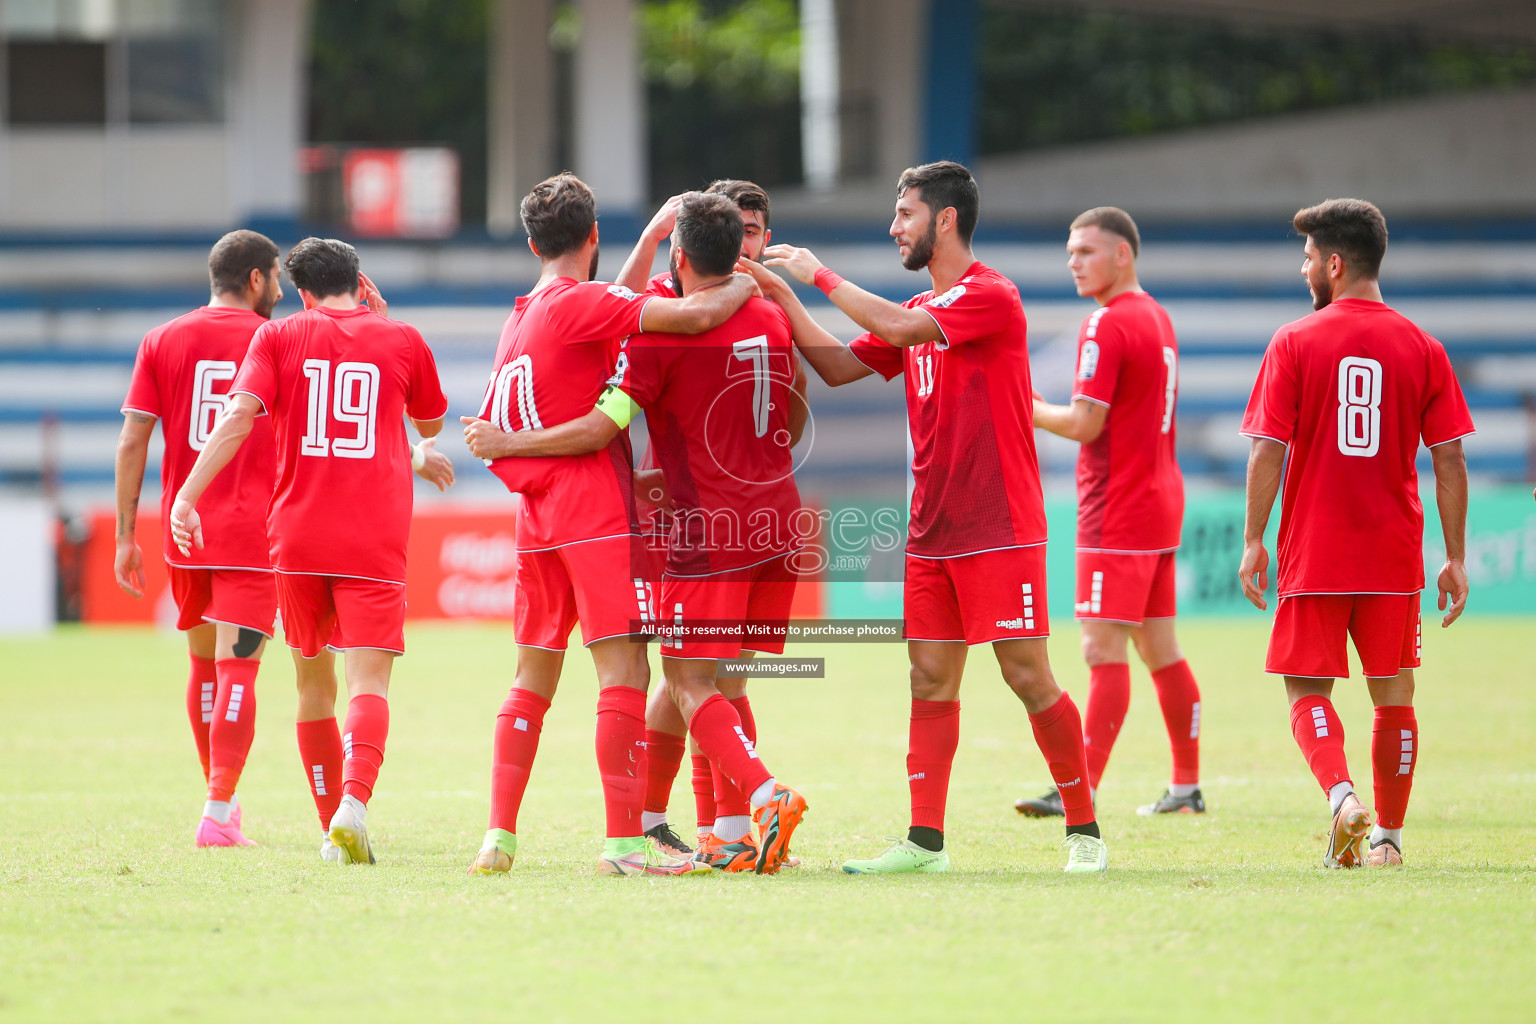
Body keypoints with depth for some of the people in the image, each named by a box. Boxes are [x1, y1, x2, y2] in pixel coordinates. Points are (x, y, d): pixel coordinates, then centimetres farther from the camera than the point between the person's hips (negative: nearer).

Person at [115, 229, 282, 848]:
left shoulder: (162, 341, 6)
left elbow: (132, 441, 1)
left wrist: (126, 534, 4)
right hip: (253, 533, -3)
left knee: (203, 664, 18)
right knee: (237, 669, -8)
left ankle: (221, 796, 31)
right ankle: (219, 813, -20)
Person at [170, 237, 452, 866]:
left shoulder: (279, 337, 6)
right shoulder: (402, 341, 8)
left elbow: (239, 416, -9)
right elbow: (432, 424, 25)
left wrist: (188, 494, -11)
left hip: (296, 533, 1)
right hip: (376, 539, -1)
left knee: (313, 681, 16)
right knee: (368, 682, -9)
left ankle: (335, 826, 22)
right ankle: (355, 803, -34)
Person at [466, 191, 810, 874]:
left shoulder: (664, 330, -10)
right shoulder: (774, 321, 9)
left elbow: (600, 429, -12)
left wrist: (507, 445, 0)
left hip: (710, 535, -7)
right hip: (778, 528, 7)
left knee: (690, 684, -5)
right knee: (724, 683, 12)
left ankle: (765, 796, -24)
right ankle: (733, 833, 8)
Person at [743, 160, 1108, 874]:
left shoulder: (991, 297, -10)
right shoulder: (918, 312, 17)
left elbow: (900, 328, -22)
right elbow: (840, 366, 17)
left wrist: (820, 275, -13)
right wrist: (784, 299, 8)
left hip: (998, 530, -8)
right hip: (931, 533, 8)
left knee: (1028, 675, -7)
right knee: (931, 679, 4)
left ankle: (1084, 828, 3)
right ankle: (925, 840, 5)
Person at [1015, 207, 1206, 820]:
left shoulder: (1107, 326, -14)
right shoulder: (1157, 319, 16)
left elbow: (1084, 424, -18)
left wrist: (1026, 410, -3)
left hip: (1118, 513, -10)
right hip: (1162, 497, 10)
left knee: (1103, 649, -11)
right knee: (1159, 650, 12)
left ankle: (1083, 791, -14)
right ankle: (1187, 786, 15)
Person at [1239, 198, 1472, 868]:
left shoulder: (1295, 343, -5)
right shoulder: (1422, 348, 3)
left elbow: (1268, 451, -8)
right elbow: (1449, 459, 2)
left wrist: (1253, 541, 0)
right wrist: (1456, 558, 7)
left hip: (1314, 554, -2)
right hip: (1394, 555, 2)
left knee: (1308, 691, 4)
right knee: (1393, 695, 12)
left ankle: (1342, 794, -21)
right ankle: (1388, 835, 16)